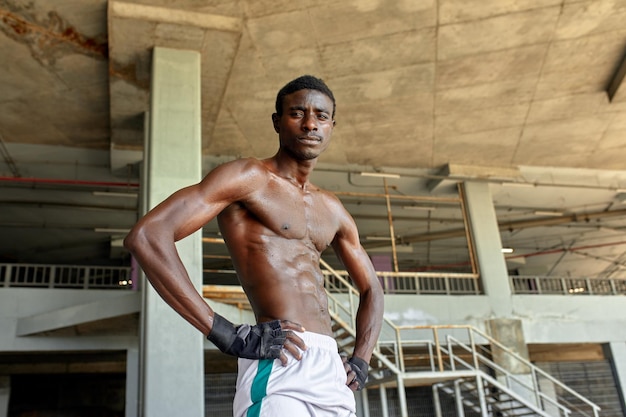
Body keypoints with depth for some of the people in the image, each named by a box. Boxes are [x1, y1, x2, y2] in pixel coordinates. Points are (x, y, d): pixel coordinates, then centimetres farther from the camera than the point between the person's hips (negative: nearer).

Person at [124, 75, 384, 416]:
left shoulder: (331, 210, 18)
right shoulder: (248, 177, -3)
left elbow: (371, 289, 28)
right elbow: (146, 237, -15)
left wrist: (360, 361, 11)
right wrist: (226, 334, -18)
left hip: (333, 373, 7)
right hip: (281, 366, -7)